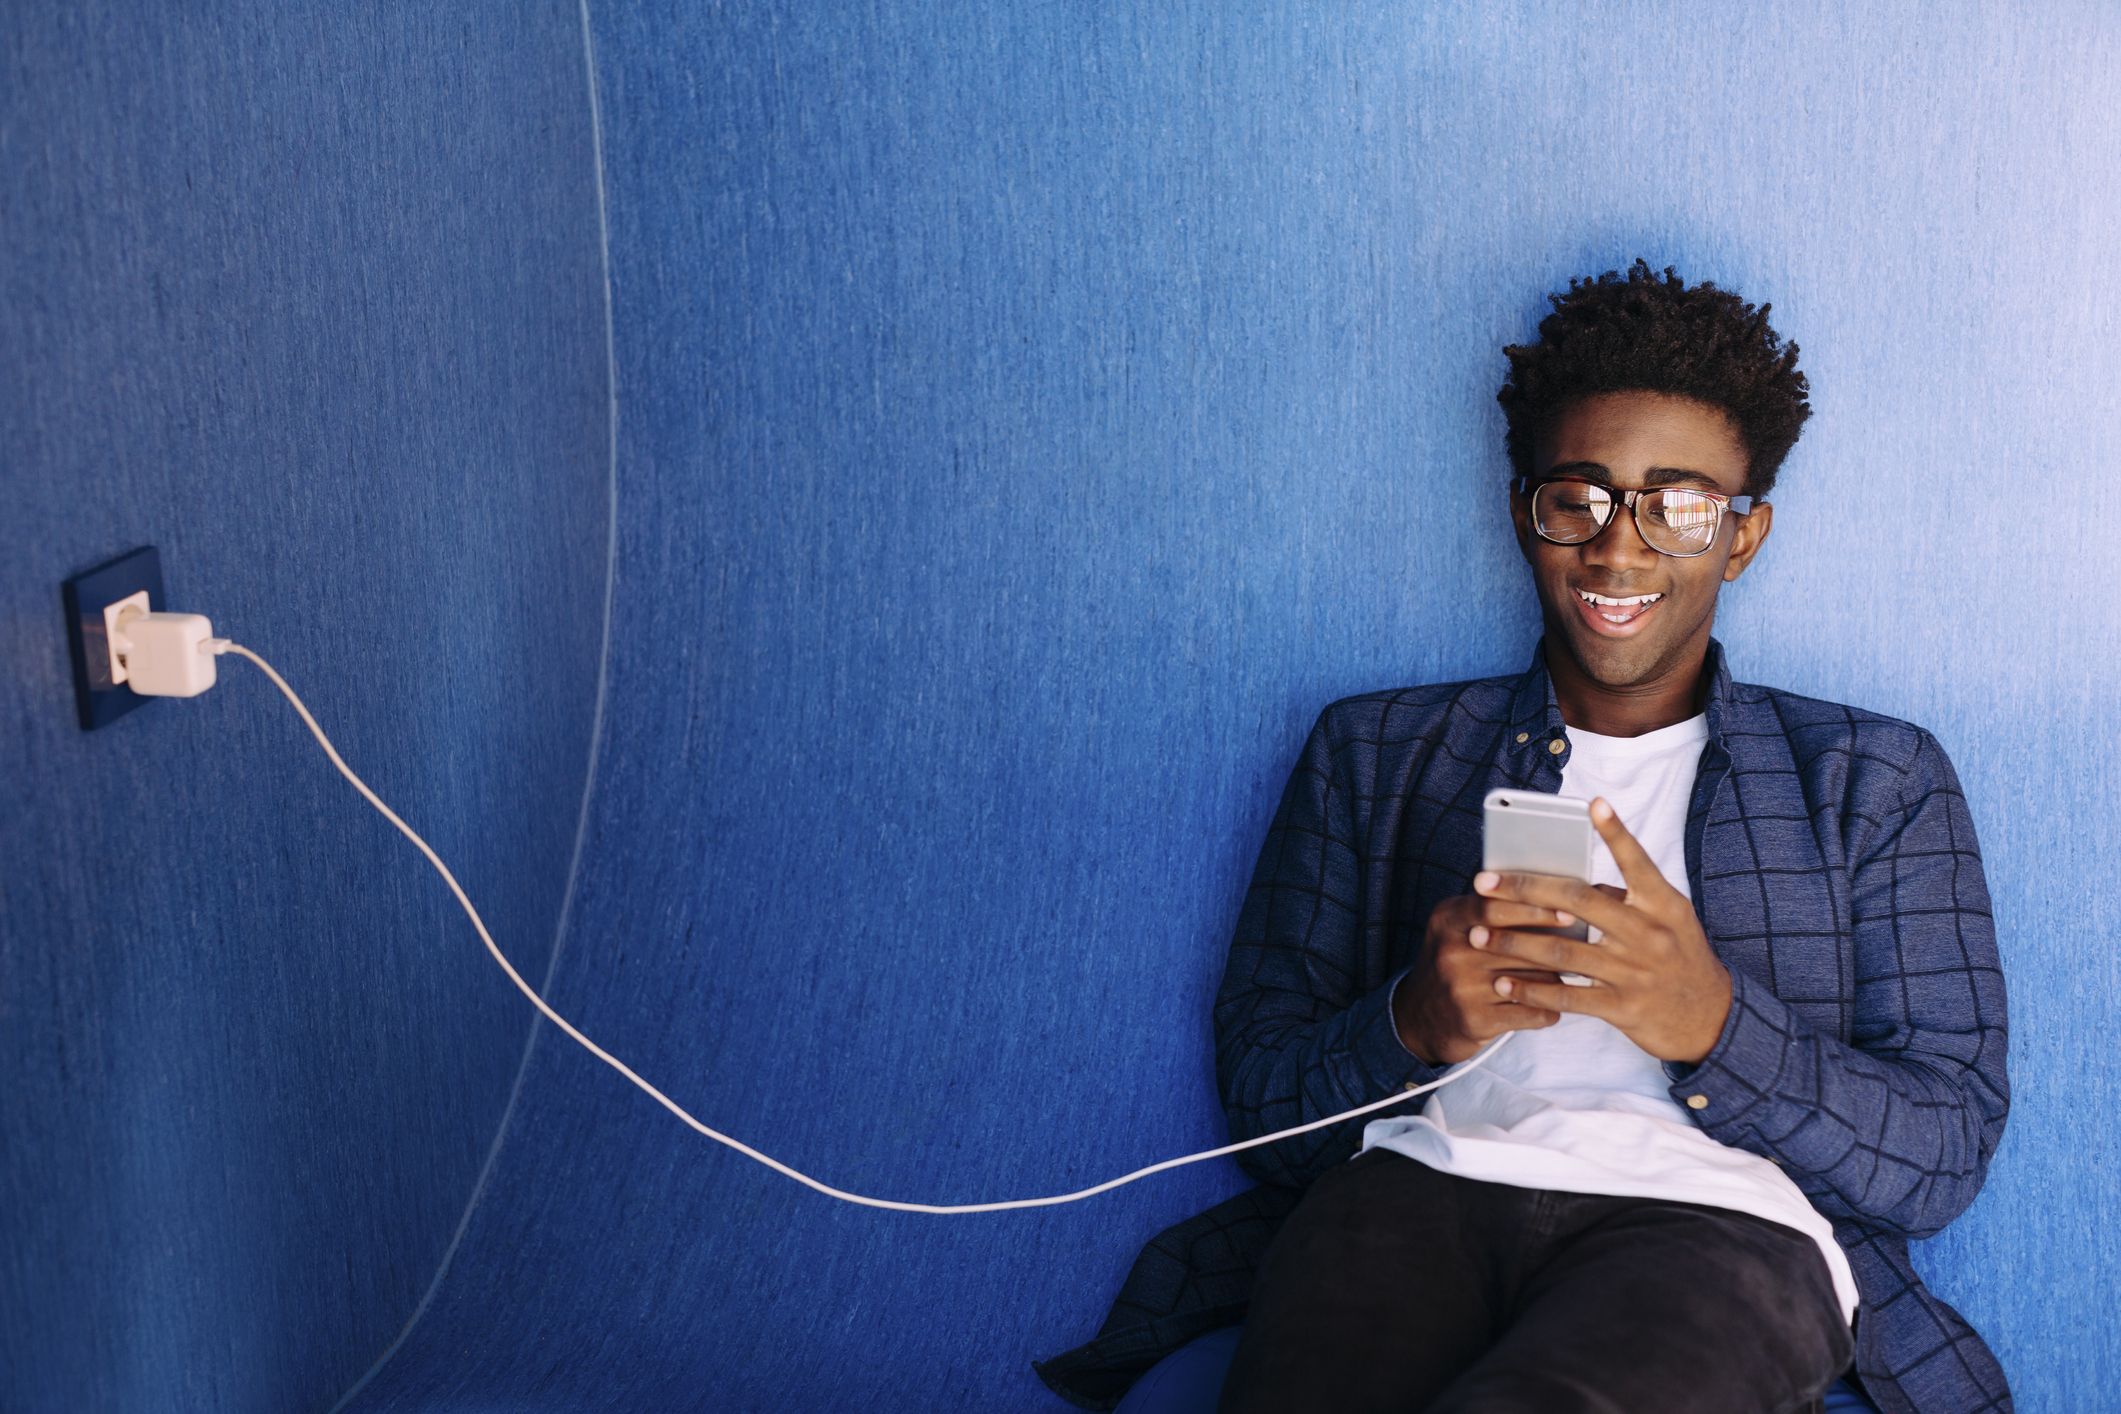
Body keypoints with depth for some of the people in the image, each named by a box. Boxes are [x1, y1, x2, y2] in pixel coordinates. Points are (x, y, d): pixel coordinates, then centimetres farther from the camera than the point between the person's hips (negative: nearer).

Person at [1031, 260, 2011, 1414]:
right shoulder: (1374, 754, 23)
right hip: (1418, 1187, 1)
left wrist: (1714, 1025, -10)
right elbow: (1260, 1104, 16)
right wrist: (1411, 1025, -7)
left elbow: (1945, 1157, 9)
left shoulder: (1876, 779, 20)